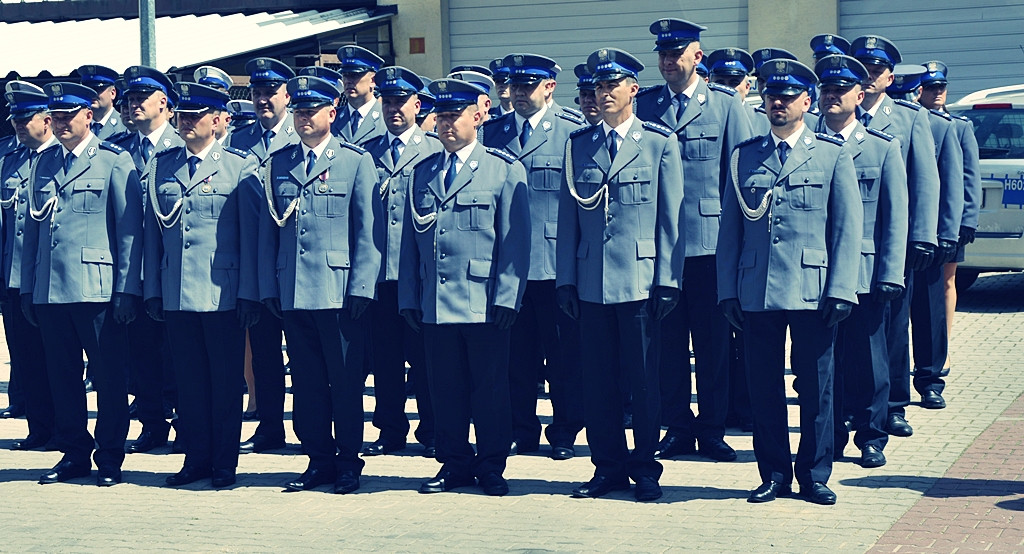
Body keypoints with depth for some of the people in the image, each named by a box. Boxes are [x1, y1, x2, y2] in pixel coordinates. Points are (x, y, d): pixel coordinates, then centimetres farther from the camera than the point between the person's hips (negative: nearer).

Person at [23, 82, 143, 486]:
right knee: (62, 376, 8)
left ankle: (110, 458, 8)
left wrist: (127, 289, -9)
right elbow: (33, 228, 17)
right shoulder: (44, 164, 15)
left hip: (96, 287, -5)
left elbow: (130, 230, -3)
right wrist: (27, 288, 11)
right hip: (49, 290, 5)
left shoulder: (114, 161, 0)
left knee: (108, 375, 0)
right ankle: (74, 454, 18)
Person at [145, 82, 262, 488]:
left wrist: (249, 293, -7)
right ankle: (197, 458, 16)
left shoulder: (240, 166, -1)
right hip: (175, 293, 4)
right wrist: (152, 289, 8)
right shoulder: (161, 166, 10)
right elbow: (152, 231, 12)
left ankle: (224, 462, 11)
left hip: (222, 291, -3)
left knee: (225, 379, 2)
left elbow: (251, 234, -3)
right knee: (189, 378, 8)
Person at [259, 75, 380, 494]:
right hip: (292, 293, 4)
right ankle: (319, 459, 16)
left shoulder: (356, 161, 3)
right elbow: (268, 230, 13)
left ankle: (348, 462, 10)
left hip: (339, 291, -3)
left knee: (345, 381, 1)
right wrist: (269, 287, 6)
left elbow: (367, 230, -1)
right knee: (306, 381, 7)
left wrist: (361, 287, -9)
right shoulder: (278, 164, 13)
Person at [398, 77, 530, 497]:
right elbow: (411, 240, 14)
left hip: (483, 302, -4)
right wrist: (409, 298, 7)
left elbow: (515, 241, -3)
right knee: (445, 387, 7)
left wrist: (506, 299, -11)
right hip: (434, 302, 4)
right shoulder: (423, 172, 14)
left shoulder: (505, 170, 2)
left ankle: (491, 466, 11)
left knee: (490, 387, 1)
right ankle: (455, 463, 16)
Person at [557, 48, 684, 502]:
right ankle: (609, 467, 15)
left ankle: (645, 468, 11)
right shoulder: (578, 144, 10)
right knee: (597, 379, 5)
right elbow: (568, 217, 11)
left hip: (640, 280, -3)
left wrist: (667, 279, -5)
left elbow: (671, 217, 1)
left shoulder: (660, 142, 3)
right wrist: (566, 278, 6)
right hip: (591, 282, 3)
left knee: (643, 379, 1)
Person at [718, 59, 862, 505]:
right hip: (757, 294, 2)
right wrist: (728, 291, 4)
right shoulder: (743, 156, 12)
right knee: (764, 388, 5)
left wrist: (841, 290, -6)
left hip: (812, 292, -2)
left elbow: (848, 228, 2)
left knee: (815, 388, 2)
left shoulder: (832, 155, 6)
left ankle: (814, 476, 13)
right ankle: (774, 475, 15)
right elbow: (730, 229, 12)